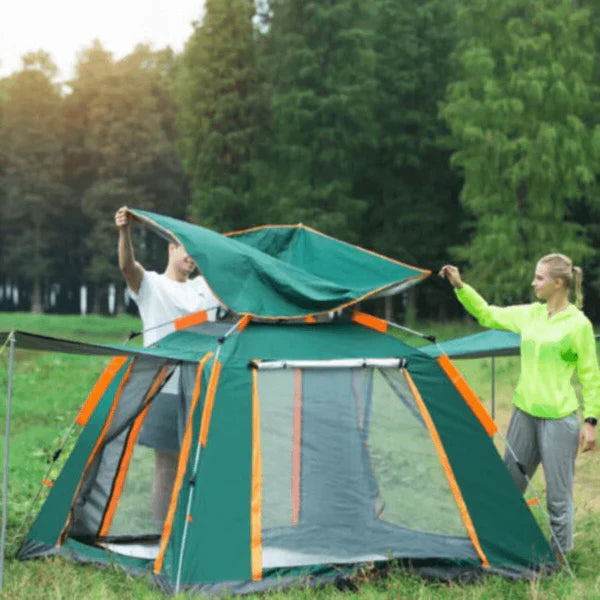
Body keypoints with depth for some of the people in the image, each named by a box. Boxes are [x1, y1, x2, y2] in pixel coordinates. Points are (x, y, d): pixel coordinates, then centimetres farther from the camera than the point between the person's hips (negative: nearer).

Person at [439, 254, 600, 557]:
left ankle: (558, 557, 17)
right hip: (524, 413, 6)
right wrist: (460, 286, 8)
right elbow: (487, 315, 17)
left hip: (559, 418, -6)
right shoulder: (529, 314, 6)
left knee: (558, 493, 3)